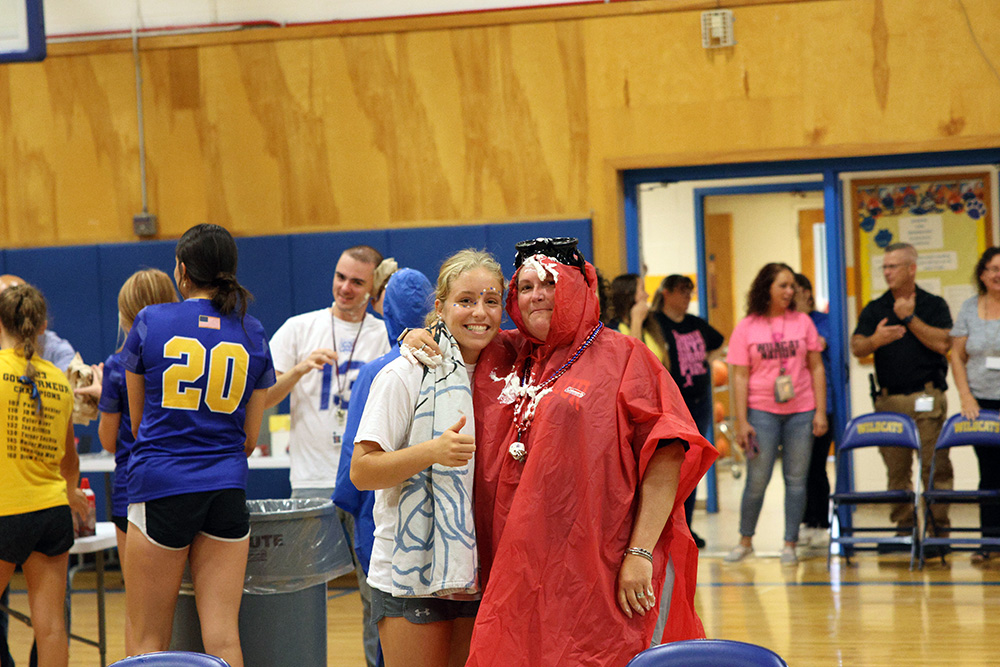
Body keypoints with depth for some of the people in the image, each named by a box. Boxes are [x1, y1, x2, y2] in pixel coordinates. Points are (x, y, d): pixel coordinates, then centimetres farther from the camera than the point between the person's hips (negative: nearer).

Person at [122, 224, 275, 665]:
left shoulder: (151, 322, 0)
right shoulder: (252, 335, 7)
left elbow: (137, 423, 11)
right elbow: (250, 439, 12)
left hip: (160, 485, -2)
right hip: (226, 492, 2)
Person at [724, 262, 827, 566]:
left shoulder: (802, 322, 6)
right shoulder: (746, 328, 0)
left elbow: (816, 368, 8)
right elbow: (740, 377, -1)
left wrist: (820, 411, 1)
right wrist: (741, 421, -6)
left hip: (801, 412, 2)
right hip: (762, 412, -2)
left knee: (796, 479, 2)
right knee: (757, 480, 0)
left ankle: (790, 544, 10)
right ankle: (745, 541, 16)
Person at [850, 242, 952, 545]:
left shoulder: (934, 305, 6)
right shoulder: (874, 309, 13)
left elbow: (942, 343, -9)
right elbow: (856, 347, 3)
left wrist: (909, 318, -10)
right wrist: (875, 340, -19)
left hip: (926, 397, -3)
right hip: (889, 400, 3)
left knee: (934, 465, -6)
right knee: (896, 468, 3)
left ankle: (940, 528, 0)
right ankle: (903, 526, 9)